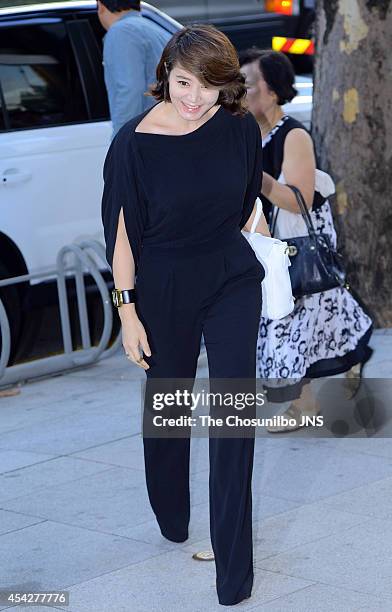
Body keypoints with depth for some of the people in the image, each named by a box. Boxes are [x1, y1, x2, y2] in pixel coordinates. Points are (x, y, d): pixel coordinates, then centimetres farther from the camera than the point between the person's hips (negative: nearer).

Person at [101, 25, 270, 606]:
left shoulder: (240, 128, -8)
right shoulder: (135, 142, -16)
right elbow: (122, 233, -9)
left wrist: (271, 260, 12)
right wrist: (129, 312, -9)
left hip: (232, 281, 1)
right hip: (164, 289, -1)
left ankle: (234, 559, -2)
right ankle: (172, 519, 41)